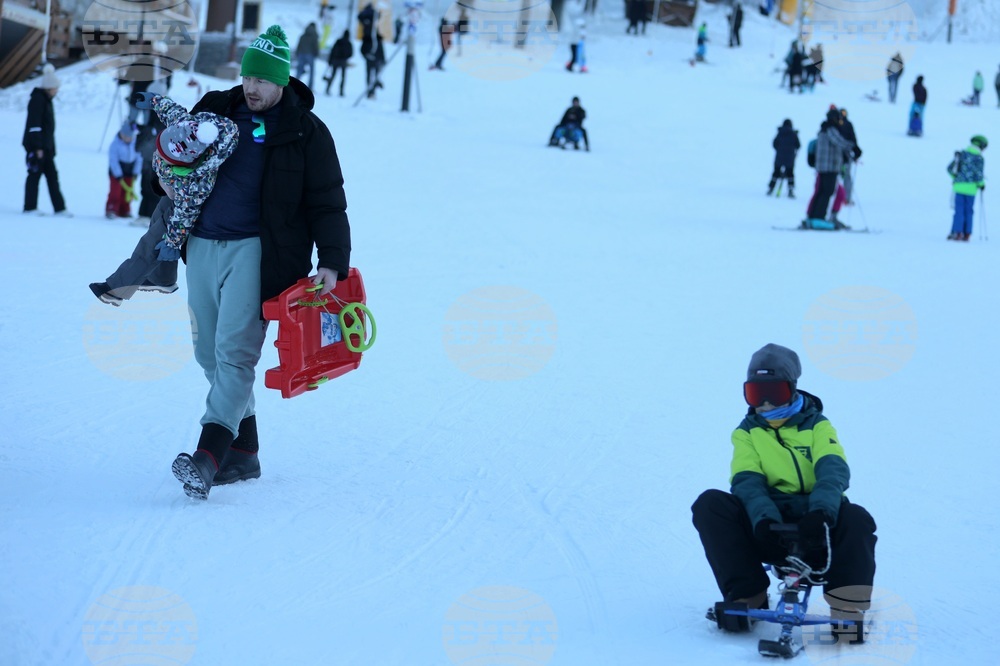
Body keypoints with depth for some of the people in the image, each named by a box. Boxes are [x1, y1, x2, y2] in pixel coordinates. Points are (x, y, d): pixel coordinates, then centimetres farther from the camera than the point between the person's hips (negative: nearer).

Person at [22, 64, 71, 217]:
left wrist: (51, 147, 21)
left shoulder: (47, 100, 16)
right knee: (35, 174, -4)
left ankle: (59, 208, 6)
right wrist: (38, 147, -22)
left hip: (46, 146, 9)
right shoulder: (38, 99, -13)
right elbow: (34, 124, -19)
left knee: (52, 175, 6)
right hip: (36, 146, -9)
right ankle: (30, 207, 2)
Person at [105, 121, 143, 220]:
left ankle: (124, 211, 18)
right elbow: (113, 160, -17)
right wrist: (118, 176, -18)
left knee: (128, 192, 8)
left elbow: (139, 158, -1)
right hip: (117, 171, -4)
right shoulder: (115, 144, -18)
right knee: (115, 191, -7)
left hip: (129, 171, 4)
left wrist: (135, 173, -4)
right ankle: (111, 210, -1)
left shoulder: (135, 143, -9)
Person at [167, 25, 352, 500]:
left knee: (234, 350, -17)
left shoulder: (305, 132, -1)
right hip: (202, 245, 6)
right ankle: (243, 452, 17)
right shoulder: (216, 110, 11)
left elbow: (328, 203, -2)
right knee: (209, 353, 7)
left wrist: (332, 262, -14)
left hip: (255, 250, -6)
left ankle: (209, 456, -27)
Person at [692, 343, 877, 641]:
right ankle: (746, 595, -25)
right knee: (709, 504, -23)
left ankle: (848, 610, -32)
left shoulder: (817, 426, 8)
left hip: (816, 523, -1)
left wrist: (820, 511, -35)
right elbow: (746, 481, -7)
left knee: (856, 520, -33)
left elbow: (833, 470, -12)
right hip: (767, 526, 1)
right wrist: (763, 518, -30)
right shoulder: (747, 433, 12)